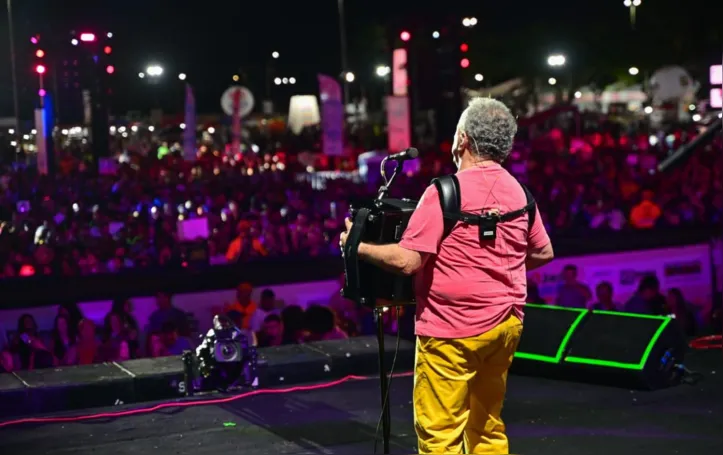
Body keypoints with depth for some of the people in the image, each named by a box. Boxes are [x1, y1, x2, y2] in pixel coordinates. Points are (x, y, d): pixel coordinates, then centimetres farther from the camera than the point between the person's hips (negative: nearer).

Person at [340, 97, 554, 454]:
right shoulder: (518, 192, 6)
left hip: (454, 329, -7)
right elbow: (543, 253, 16)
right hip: (506, 324, 7)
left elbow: (407, 261, -18)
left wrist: (358, 247, -3)